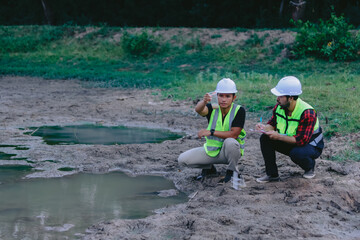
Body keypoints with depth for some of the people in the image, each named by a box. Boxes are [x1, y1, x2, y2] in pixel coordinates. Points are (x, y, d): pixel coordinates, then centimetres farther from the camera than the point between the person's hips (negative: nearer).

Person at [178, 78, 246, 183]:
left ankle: (232, 171, -11)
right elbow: (198, 110, -33)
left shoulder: (239, 110, -15)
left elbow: (233, 134, -24)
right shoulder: (212, 108, -9)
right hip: (212, 149, 3)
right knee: (182, 159, -11)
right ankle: (208, 168, 17)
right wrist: (204, 101, -56)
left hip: (229, 150, -3)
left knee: (230, 142, -39)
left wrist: (211, 132, -27)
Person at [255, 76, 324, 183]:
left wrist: (278, 136, -34)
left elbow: (302, 140, -33)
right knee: (265, 138, -13)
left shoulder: (307, 113, -30)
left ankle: (310, 167, -2)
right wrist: (264, 127, -21)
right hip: (290, 142, 7)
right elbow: (272, 124, 3)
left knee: (296, 153, -39)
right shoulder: (279, 107, -10)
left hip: (310, 145, -6)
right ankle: (272, 174, -6)